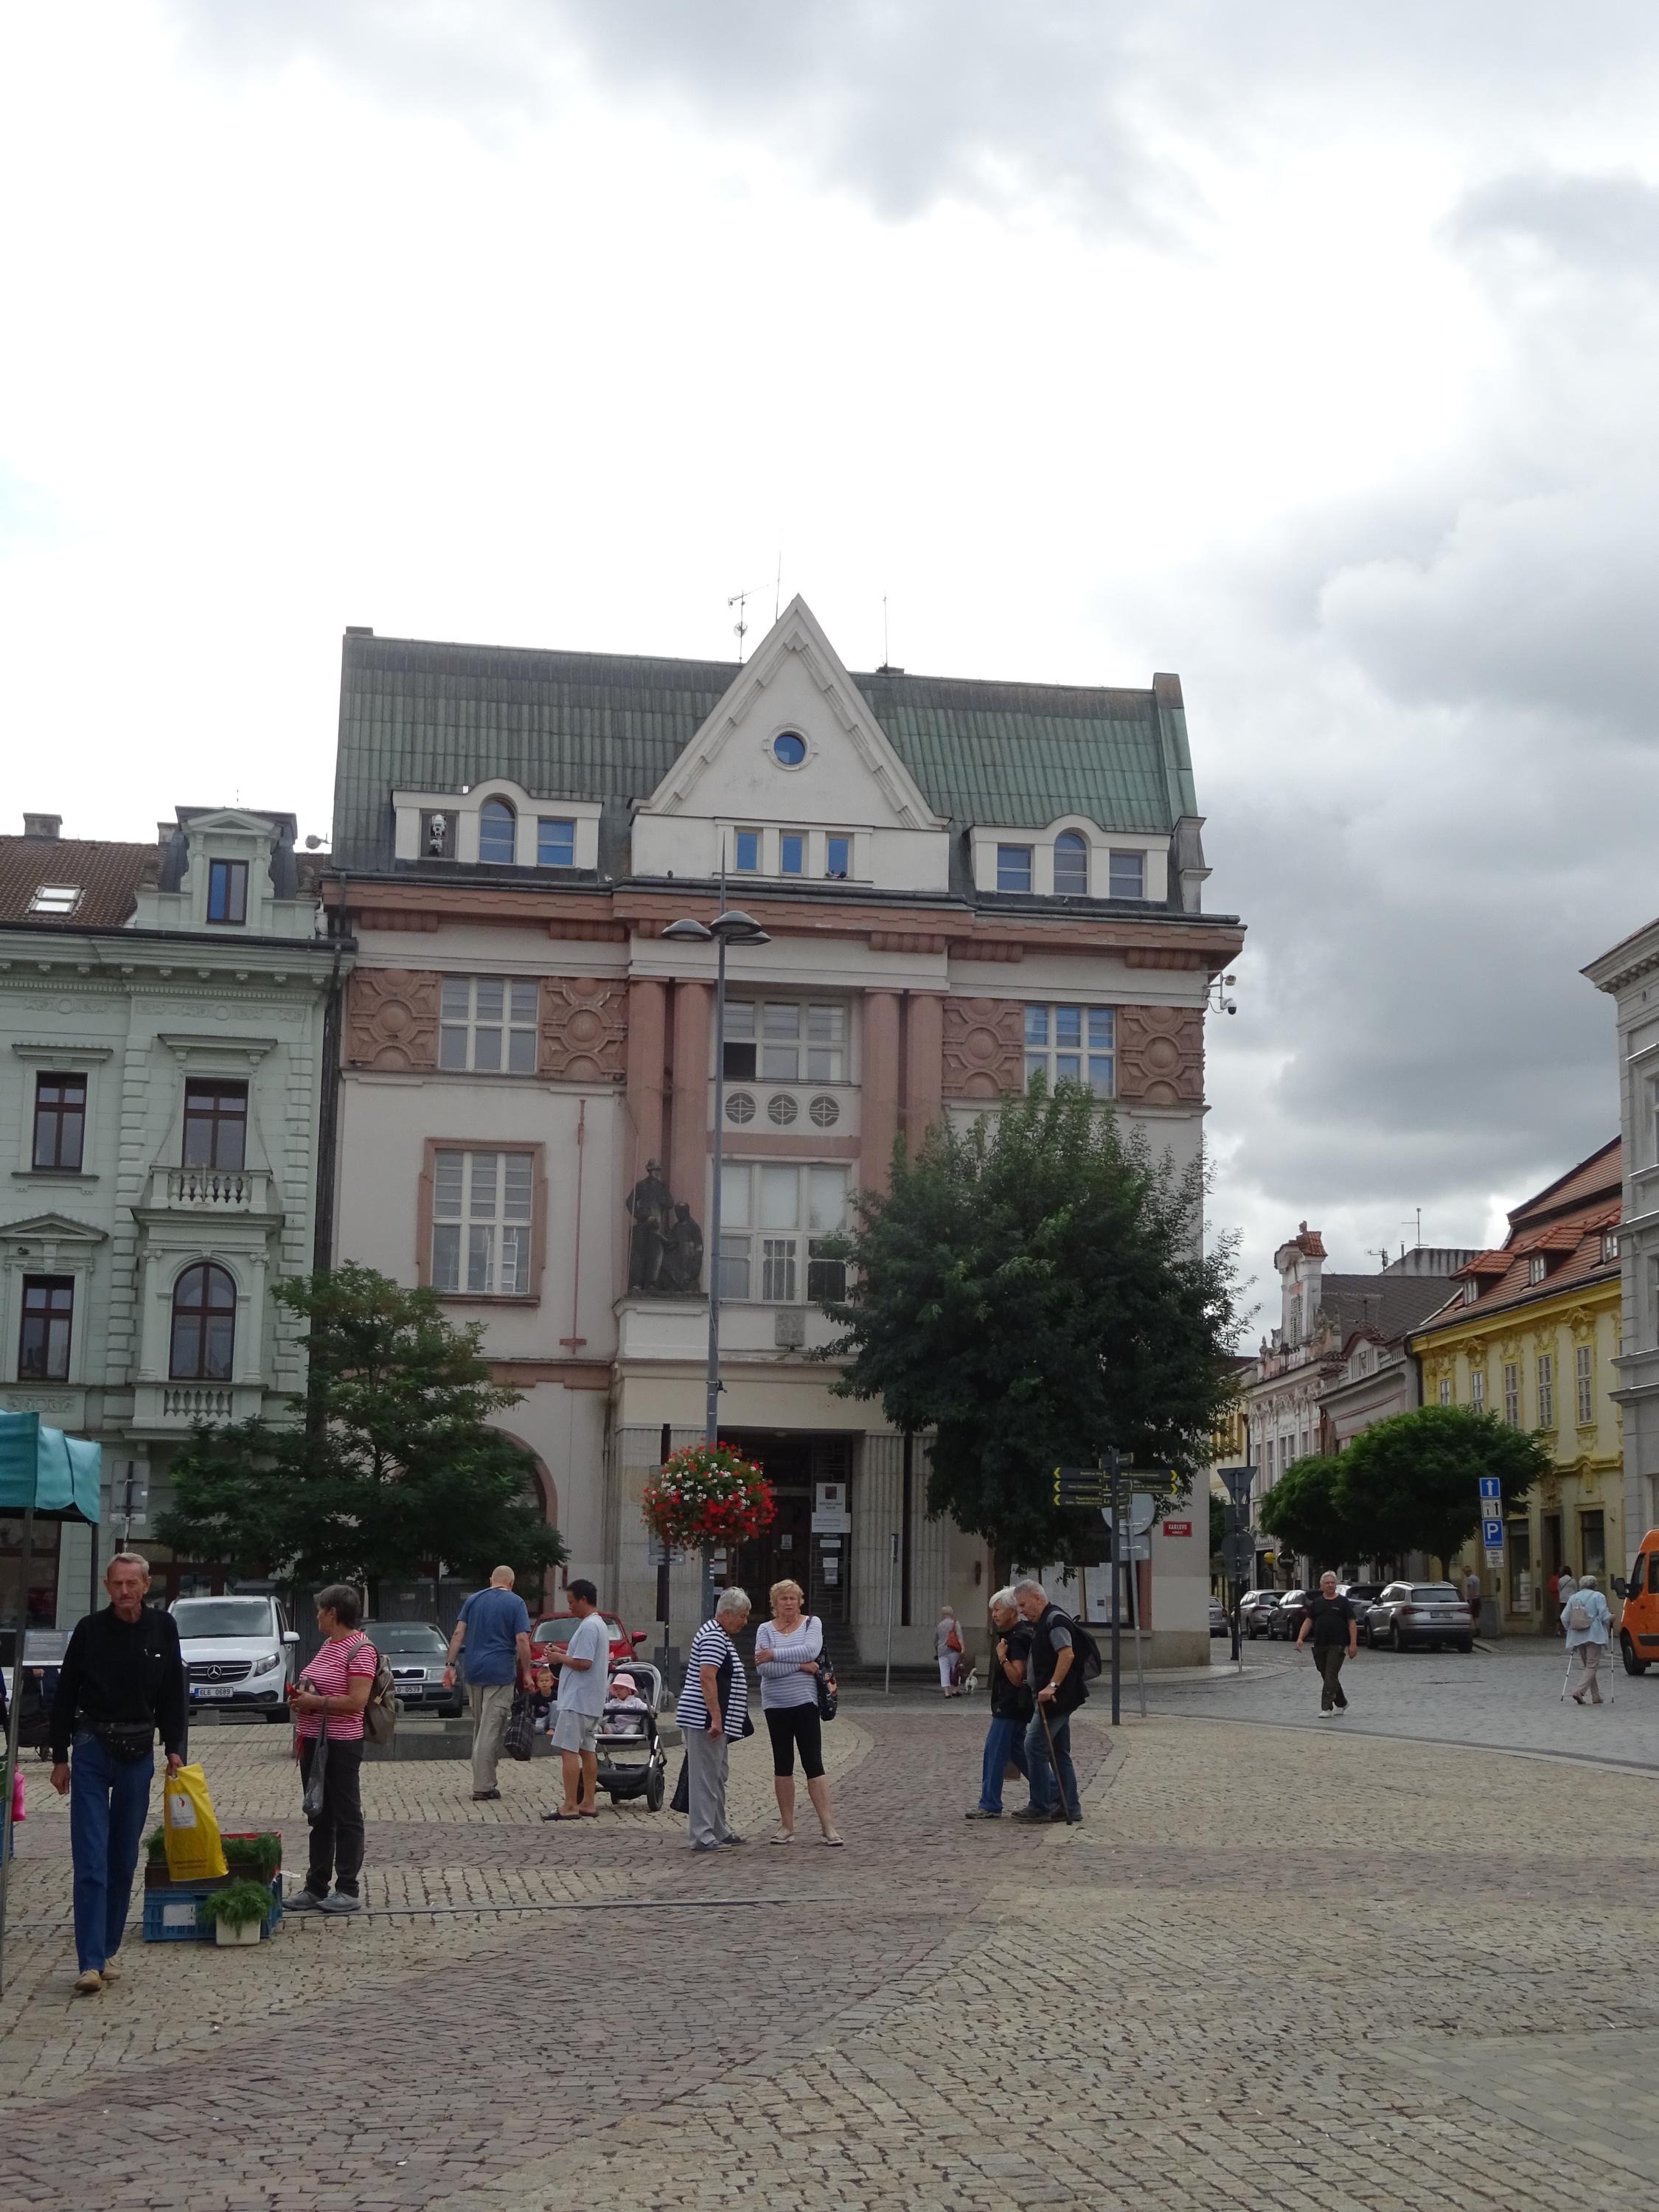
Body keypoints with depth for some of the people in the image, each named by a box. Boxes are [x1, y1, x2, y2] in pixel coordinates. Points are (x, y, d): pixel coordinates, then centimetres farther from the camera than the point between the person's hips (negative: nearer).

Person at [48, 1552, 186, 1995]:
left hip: (138, 1754, 2)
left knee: (124, 1860, 9)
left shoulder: (162, 1629, 2)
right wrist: (59, 1757, 0)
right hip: (91, 1751, -2)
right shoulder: (90, 1630, -4)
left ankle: (109, 1950, 21)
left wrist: (174, 1750, 3)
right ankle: (90, 1963, -12)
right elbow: (65, 1696, 1)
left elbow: (173, 1696, 8)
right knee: (91, 1861, -9)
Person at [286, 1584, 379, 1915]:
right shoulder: (328, 1645, 14)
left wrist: (315, 1701, -19)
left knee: (346, 1817, -1)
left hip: (341, 1744, -10)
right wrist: (301, 1698, 5)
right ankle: (316, 1888, 21)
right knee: (319, 1817, 14)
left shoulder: (360, 1650, -15)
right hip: (314, 1742, 10)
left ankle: (349, 1891, 5)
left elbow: (357, 1701, -23)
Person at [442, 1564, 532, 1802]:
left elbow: (459, 1634, 4)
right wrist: (526, 1673, -4)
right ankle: (482, 1787, -7)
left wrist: (450, 1664, 5)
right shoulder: (515, 1603, -2)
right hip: (501, 1673, -4)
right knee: (491, 1731, -4)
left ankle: (485, 1781, 19)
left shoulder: (473, 1600, 10)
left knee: (480, 1728, 15)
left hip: (474, 1671, 5)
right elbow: (522, 1640, -10)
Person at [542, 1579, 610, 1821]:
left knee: (568, 1750, -9)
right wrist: (566, 1654, 13)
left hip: (577, 1700, -10)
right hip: (592, 1701, 10)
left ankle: (570, 1806, -11)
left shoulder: (588, 1627, -16)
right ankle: (588, 1803, 12)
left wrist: (561, 1658, -8)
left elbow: (584, 1663, -22)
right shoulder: (600, 1625, 17)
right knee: (587, 1750, 11)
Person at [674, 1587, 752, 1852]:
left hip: (715, 1721, 11)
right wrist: (716, 1719, -26)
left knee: (718, 1777, 17)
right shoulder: (714, 1637, -15)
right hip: (705, 1719, -11)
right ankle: (702, 1835, -8)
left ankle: (719, 1829, 26)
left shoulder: (718, 1635, 19)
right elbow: (707, 1679, -24)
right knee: (705, 1776, -9)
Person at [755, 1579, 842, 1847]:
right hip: (775, 1705, 2)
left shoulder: (812, 1624, 3)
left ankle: (827, 1825, -5)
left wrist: (774, 1654, -15)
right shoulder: (765, 1629, 4)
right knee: (783, 1765, 8)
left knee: (813, 1764, -4)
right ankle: (786, 1825, 14)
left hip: (805, 1703, -2)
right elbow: (762, 1668, -10)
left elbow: (811, 1650, -17)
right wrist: (800, 1665, -14)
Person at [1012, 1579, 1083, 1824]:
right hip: (1060, 1699, 11)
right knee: (1059, 1754, 12)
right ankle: (1070, 1807, 14)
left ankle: (1041, 1807, -4)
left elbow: (1067, 1654, -25)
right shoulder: (1041, 1623, 20)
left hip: (1055, 1698, -11)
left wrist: (1051, 1686, -27)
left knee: (1035, 1748, -8)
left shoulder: (1054, 1619, -13)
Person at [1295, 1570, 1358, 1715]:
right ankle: (1341, 1704, 29)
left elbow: (1352, 1623, 0)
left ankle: (1327, 1708, -16)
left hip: (1337, 1645, -5)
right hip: (1319, 1646, 5)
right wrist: (1300, 1638, -4)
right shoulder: (1316, 1603, 13)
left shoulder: (1342, 1602, 2)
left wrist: (1353, 1644, -9)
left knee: (1331, 1676, -13)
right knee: (1326, 1676, 11)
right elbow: (1308, 1621, 10)